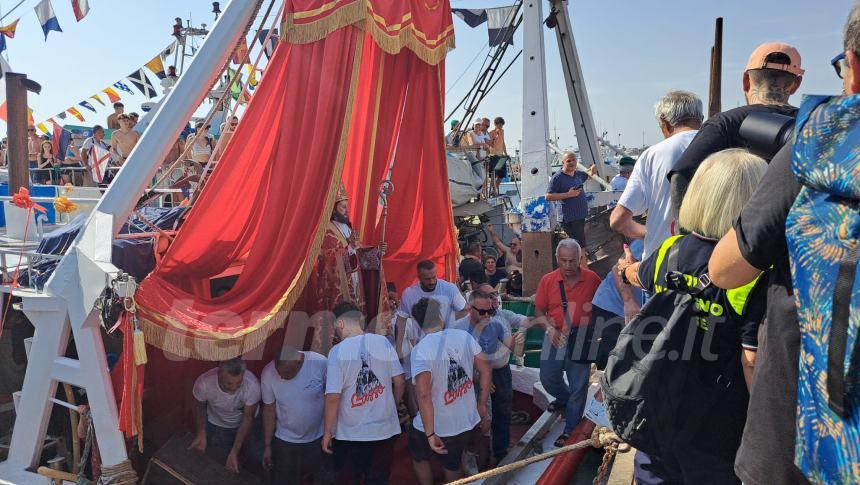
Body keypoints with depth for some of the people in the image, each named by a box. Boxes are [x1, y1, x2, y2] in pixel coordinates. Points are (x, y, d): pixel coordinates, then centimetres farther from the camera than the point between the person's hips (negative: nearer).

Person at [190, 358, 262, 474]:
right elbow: (200, 407, -11)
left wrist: (234, 452, -30)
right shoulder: (203, 383, -36)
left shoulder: (252, 385, -39)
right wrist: (201, 432, -25)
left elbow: (247, 418, -24)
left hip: (242, 425, 0)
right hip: (214, 425, 1)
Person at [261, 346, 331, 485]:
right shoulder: (268, 373, -18)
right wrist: (267, 445, 0)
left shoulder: (320, 363, -23)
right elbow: (269, 410, -6)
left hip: (319, 439, 0)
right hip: (285, 442, 0)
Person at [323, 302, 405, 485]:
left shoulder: (338, 351, -15)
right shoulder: (383, 342, -6)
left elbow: (333, 397, -16)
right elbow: (400, 381, -1)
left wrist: (327, 432, -4)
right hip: (385, 429, 3)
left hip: (351, 435, -3)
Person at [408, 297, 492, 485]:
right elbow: (486, 370, -1)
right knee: (452, 466, 29)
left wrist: (430, 434, -22)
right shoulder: (463, 336, -7)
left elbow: (424, 395, -29)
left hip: (437, 427, -4)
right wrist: (482, 405, 10)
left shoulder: (420, 350, -22)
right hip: (467, 422, 5)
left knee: (419, 457, 28)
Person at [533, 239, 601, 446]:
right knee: (548, 379, 13)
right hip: (555, 338, 2)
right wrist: (549, 328, -16)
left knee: (578, 387, 6)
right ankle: (565, 399, 47)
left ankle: (570, 431, 22)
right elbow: (539, 313, 0)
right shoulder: (547, 280, -5)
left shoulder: (592, 278, -8)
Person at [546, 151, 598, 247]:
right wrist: (568, 194, -21)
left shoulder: (578, 174, 11)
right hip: (570, 218, -8)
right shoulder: (557, 177, -12)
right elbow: (548, 196, -17)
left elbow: (587, 175, 34)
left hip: (581, 215, 8)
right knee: (580, 246, -10)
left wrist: (592, 170, 9)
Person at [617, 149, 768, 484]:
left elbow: (640, 277, 17)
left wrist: (628, 267, 41)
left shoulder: (669, 250, -6)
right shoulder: (753, 276, -23)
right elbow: (752, 361, -21)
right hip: (714, 426, -4)